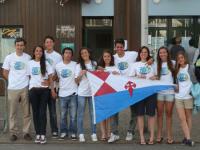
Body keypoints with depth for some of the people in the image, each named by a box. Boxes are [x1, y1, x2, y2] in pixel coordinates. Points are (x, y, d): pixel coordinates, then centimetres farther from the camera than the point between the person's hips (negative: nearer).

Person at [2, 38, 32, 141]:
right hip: (13, 88, 0)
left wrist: (25, 80, 1)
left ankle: (26, 132, 15)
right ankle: (13, 132, 15)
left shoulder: (28, 58, 1)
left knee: (27, 112, 5)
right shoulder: (9, 57, 1)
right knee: (13, 112, 6)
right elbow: (5, 73, 7)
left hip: (25, 88, 0)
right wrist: (13, 81, 4)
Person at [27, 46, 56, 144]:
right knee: (35, 112, 3)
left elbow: (50, 78, 3)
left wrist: (52, 90, -3)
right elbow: (28, 77, 8)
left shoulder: (46, 63, 4)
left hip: (44, 90, -1)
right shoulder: (30, 63, 7)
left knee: (42, 112, -4)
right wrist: (28, 88, 0)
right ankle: (38, 134, 8)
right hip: (33, 90, 1)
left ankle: (43, 135, -3)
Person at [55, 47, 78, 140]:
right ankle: (63, 132, 20)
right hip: (62, 94, 2)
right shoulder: (58, 66, 4)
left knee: (73, 115, 3)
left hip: (73, 93, -2)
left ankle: (73, 132, 14)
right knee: (63, 115, 9)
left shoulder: (75, 65, -2)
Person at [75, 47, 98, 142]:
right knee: (80, 114, 1)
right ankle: (81, 134, 4)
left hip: (93, 92, 1)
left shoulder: (94, 64, 10)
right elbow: (76, 81, 5)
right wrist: (80, 75, -12)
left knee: (93, 113, 3)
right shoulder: (79, 66, 7)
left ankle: (94, 134, 9)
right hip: (82, 93, -1)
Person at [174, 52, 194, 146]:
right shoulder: (177, 69, 13)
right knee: (182, 119, -5)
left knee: (188, 118, 7)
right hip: (178, 97, 4)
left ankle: (187, 138, 13)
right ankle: (188, 138, -5)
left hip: (188, 96, -4)